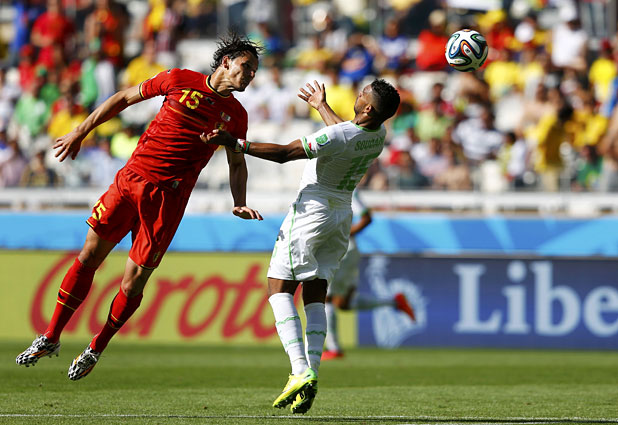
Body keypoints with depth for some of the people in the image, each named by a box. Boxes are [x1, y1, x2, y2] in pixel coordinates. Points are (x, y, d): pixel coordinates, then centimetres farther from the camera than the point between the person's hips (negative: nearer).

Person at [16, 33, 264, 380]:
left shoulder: (235, 115, 7)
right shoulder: (180, 80, 2)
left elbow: (237, 164, 18)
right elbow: (124, 98, 11)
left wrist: (240, 204, 1)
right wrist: (80, 133, 10)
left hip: (168, 200, 0)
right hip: (131, 179, 0)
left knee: (134, 282, -3)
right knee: (89, 257, -1)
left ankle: (96, 350, 17)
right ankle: (51, 338, 12)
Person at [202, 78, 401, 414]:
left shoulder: (336, 136, -25)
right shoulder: (377, 135, -1)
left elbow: (284, 153, -22)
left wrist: (234, 143, -18)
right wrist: (321, 106, 38)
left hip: (312, 209, -7)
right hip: (342, 215, 7)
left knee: (279, 289, -3)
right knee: (315, 296, 9)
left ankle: (300, 371, -19)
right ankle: (311, 373, -5)